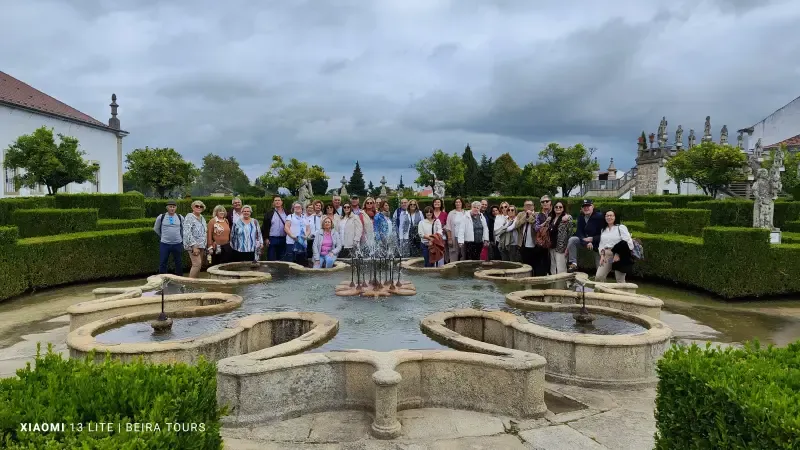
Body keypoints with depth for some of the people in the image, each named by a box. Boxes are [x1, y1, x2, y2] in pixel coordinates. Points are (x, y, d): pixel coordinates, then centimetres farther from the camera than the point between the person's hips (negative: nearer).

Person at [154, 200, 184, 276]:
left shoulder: (180, 217, 3)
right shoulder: (161, 217, -3)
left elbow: (183, 229, 19)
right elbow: (156, 229, 12)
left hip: (177, 244, 2)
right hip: (164, 244, -1)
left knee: (179, 264, 10)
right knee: (162, 264, 4)